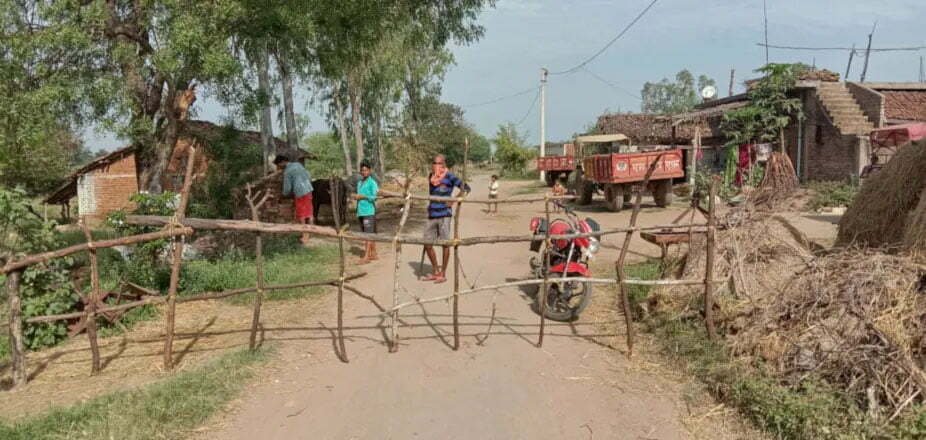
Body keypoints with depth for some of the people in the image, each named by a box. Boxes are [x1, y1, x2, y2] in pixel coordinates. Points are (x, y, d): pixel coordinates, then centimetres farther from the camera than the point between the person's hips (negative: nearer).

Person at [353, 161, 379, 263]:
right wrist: (356, 197, 4)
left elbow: (374, 197, -12)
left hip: (369, 212, -8)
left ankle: (366, 257, -11)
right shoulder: (359, 183, 17)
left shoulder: (372, 183, -5)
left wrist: (362, 196, -15)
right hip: (360, 212, 8)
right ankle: (373, 254, 18)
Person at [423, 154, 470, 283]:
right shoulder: (430, 177, 10)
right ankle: (436, 272, 22)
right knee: (427, 244, 7)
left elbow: (466, 187, -7)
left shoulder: (449, 177, -5)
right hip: (432, 215, 6)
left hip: (444, 215, -6)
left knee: (445, 243, -2)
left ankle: (443, 274, 9)